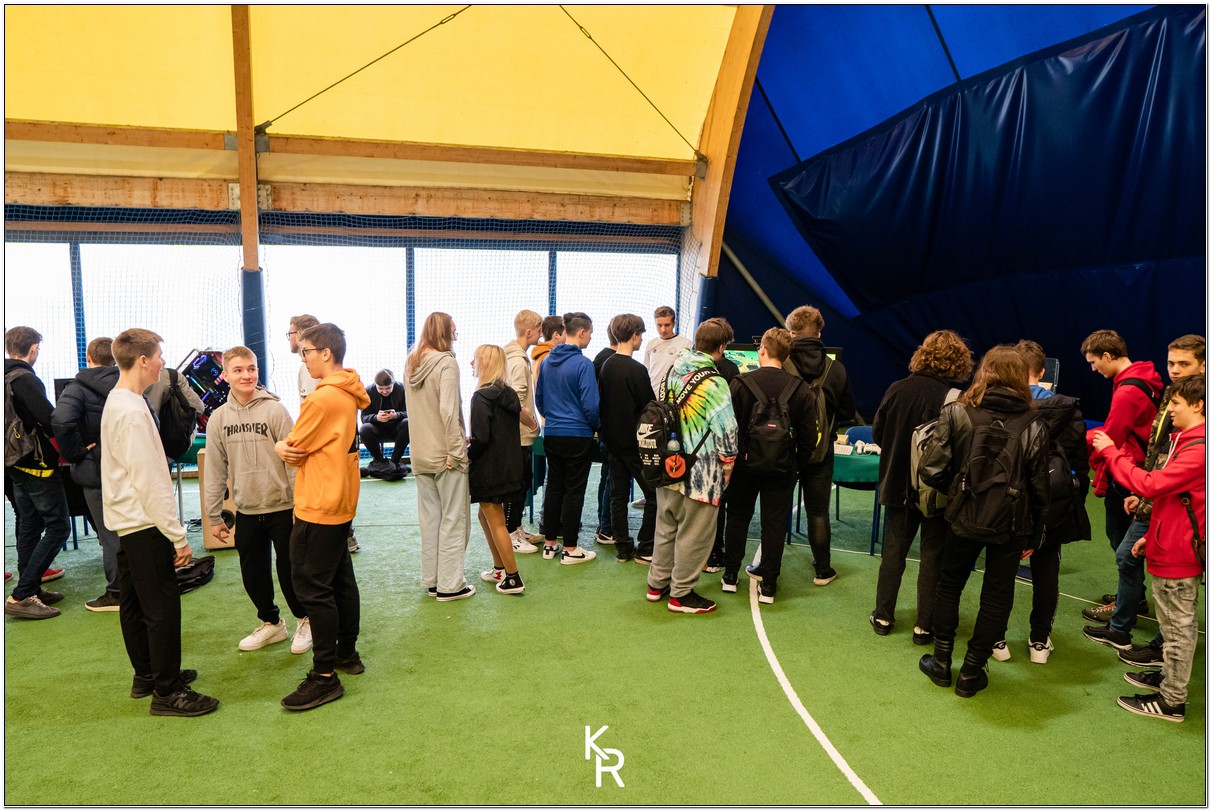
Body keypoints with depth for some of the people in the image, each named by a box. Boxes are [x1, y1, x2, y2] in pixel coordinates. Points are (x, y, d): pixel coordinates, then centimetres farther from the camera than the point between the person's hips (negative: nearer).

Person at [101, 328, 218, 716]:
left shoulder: (116, 402, 11)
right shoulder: (132, 411, -21)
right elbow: (149, 482, -23)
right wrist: (178, 535, -19)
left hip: (126, 522, 11)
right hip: (145, 524, -11)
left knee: (134, 604, 18)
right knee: (162, 608, -3)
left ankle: (147, 675, 31)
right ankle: (167, 692, 5)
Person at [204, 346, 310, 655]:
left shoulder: (274, 410, -9)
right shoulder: (219, 418, 2)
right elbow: (215, 470, 7)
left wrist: (300, 505, -11)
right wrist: (214, 516, 7)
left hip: (282, 507, -4)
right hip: (246, 511, 4)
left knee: (289, 570, 3)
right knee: (253, 573, 13)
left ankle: (305, 620, 25)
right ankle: (271, 622, 33)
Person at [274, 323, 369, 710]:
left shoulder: (322, 399, -21)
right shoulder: (348, 394, 8)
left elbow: (292, 451, -12)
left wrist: (279, 446, 8)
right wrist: (290, 446, -3)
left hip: (318, 507, -10)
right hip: (341, 502, 10)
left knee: (312, 587, -3)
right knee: (341, 579, 17)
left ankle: (325, 676, 2)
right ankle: (347, 654, 29)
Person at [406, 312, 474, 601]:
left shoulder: (412, 363, 9)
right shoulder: (446, 363, -14)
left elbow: (414, 408, 12)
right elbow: (448, 411, -21)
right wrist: (457, 451, -17)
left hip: (421, 453, 7)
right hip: (444, 453, -7)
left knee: (429, 518, 15)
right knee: (453, 519, 3)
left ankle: (431, 580, 23)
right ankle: (450, 585, 9)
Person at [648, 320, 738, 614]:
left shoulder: (674, 371, 4)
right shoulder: (714, 383, -18)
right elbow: (726, 430, -17)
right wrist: (727, 465, -2)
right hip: (700, 473, -7)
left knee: (666, 527, 20)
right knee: (694, 534, 6)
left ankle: (657, 584, 32)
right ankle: (681, 594, 17)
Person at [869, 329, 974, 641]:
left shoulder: (897, 389, -9)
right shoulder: (955, 400, -19)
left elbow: (877, 433, 0)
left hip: (898, 485, 3)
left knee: (894, 550, 15)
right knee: (932, 555, 9)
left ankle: (883, 616, 23)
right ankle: (924, 626, 16)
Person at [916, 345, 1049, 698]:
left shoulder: (956, 412, -11)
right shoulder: (1033, 425, -7)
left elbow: (931, 470, -14)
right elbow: (1039, 489, -3)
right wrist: (1034, 535, 9)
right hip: (1011, 523, 1)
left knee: (949, 583, 20)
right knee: (997, 596, 14)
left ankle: (941, 662, 27)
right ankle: (971, 674, 21)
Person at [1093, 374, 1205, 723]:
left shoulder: (1198, 450, -23)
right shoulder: (1190, 442, 11)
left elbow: (1150, 485, -29)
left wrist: (1111, 452, -20)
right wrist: (1151, 535, 17)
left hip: (1177, 554, -10)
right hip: (1172, 546, 10)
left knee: (1178, 626, 2)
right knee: (1178, 624, 23)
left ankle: (1171, 701, 13)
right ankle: (1170, 677, 38)